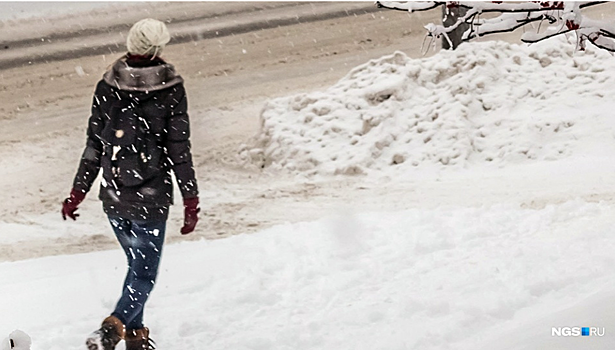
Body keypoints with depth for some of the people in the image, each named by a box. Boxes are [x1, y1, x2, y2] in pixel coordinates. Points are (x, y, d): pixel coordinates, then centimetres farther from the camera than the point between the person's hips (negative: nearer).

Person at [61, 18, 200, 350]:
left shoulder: (107, 87, -2)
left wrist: (77, 192, 12)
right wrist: (191, 201, -1)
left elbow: (94, 146, 3)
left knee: (136, 265, 24)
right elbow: (179, 151, -8)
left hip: (113, 197, 4)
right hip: (150, 199, -4)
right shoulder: (170, 89, -11)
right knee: (144, 275, 2)